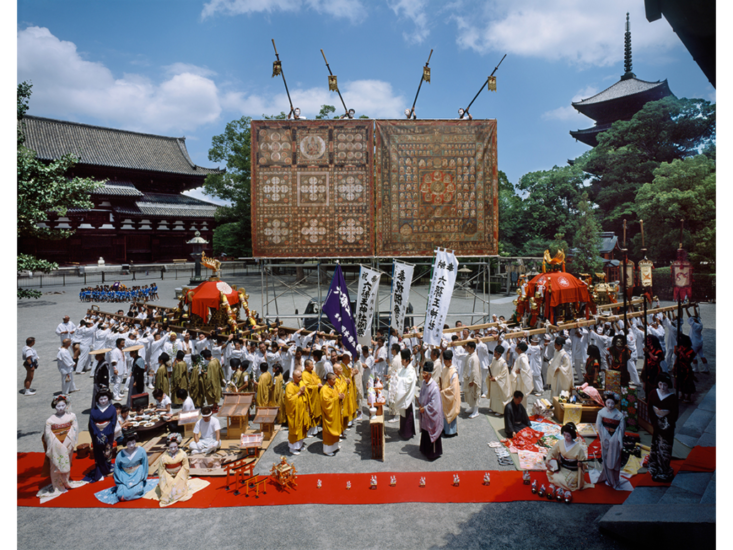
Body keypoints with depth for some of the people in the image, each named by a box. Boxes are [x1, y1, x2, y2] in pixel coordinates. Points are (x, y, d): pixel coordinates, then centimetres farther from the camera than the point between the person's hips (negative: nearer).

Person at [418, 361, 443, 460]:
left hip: (431, 415, -7)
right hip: (424, 413, 8)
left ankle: (433, 453, 21)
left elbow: (434, 403, -23)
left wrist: (424, 408, -17)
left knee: (431, 433, 5)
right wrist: (420, 404, 1)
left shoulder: (434, 387, -25)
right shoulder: (423, 383, -1)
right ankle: (425, 450, 35)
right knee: (424, 432, 18)